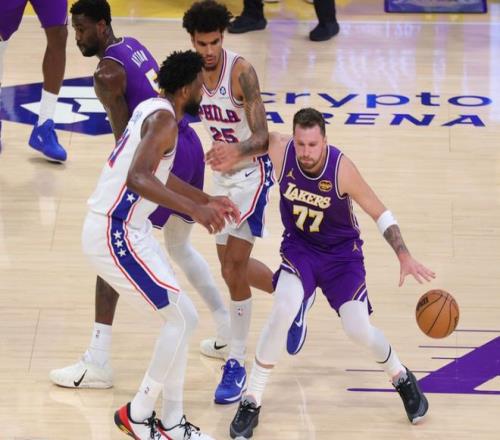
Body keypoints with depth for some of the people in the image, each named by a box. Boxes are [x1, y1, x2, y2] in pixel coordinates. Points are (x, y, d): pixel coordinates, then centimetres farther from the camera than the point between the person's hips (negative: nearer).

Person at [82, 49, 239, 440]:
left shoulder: (152, 109, 12)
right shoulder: (163, 119, -18)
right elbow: (138, 179, -35)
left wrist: (207, 200, 29)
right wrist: (194, 209, -39)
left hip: (125, 229, 10)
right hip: (114, 235, -10)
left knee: (180, 319, 13)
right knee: (183, 319, -7)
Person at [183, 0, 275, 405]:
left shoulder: (241, 72, -24)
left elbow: (261, 136, -32)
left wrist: (235, 150, -51)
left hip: (251, 171, -7)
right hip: (222, 172, 7)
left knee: (233, 269, -13)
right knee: (232, 265, 16)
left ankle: (237, 364, -4)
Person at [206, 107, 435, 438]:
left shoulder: (342, 169, -28)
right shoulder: (280, 151, -23)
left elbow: (380, 214, -18)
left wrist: (405, 257, -26)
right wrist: (235, 154, -9)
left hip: (342, 252, -1)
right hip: (299, 247, 1)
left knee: (359, 331, -8)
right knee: (283, 312, -24)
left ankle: (403, 379, 25)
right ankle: (251, 402, -12)